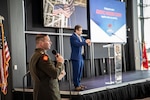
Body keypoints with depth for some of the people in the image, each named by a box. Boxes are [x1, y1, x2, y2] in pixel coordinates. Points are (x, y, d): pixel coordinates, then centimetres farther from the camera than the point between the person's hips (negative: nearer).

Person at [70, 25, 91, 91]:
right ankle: (76, 86, -2)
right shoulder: (73, 37, -11)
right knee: (76, 72, -6)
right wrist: (85, 42, -20)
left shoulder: (80, 37, 17)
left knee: (80, 72, 13)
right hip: (76, 57, -9)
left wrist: (87, 42, -2)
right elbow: (77, 44, -24)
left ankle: (78, 84, 21)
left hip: (81, 57, 9)